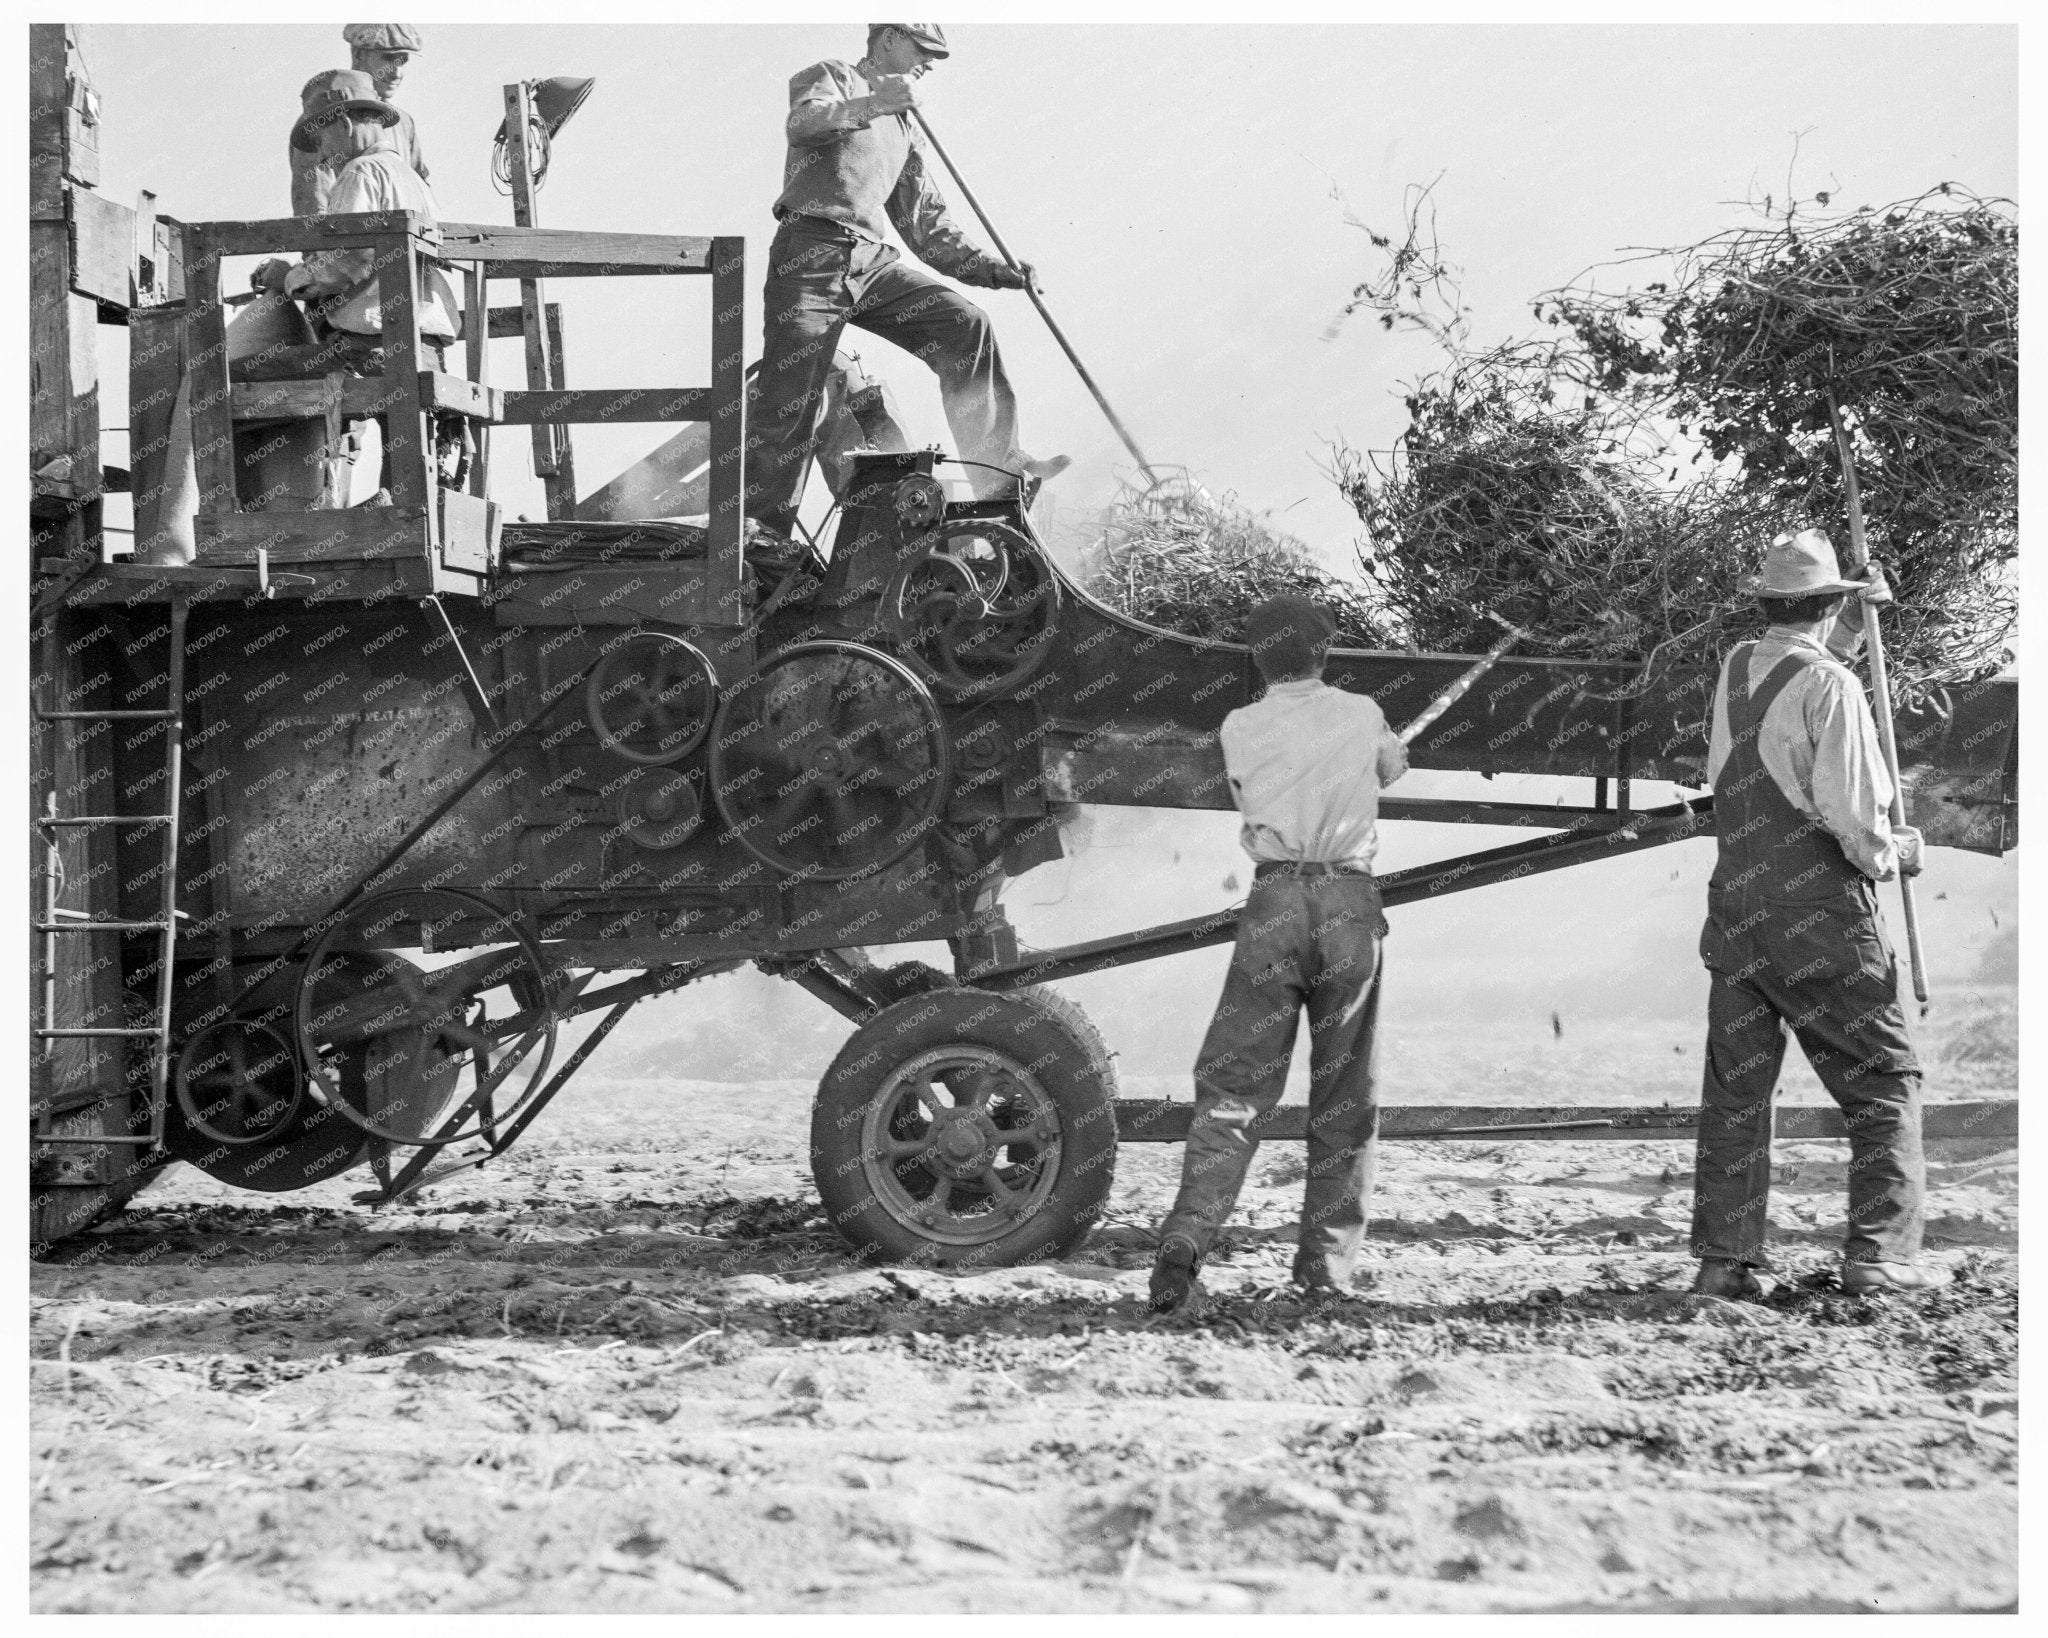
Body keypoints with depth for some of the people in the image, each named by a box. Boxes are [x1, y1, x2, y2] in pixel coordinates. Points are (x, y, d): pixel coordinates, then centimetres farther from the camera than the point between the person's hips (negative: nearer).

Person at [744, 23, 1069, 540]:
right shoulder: (830, 78, 9)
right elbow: (802, 124, -15)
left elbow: (926, 223, 24)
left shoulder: (904, 132, 28)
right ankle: (756, 528, -6)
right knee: (791, 402, -12)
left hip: (872, 262, 6)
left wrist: (992, 269, 11)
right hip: (811, 254, -6)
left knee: (964, 323, -10)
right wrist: (873, 105, -28)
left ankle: (1000, 470, -8)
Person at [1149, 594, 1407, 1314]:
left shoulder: (1241, 728, 5)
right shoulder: (1362, 715, 9)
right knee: (1344, 1096, 10)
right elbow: (1393, 767, 30)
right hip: (1350, 903, 1)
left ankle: (1186, 1237, -18)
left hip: (1274, 900, -1)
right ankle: (1326, 1262, 10)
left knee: (1231, 1085, -1)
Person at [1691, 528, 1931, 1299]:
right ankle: (1877, 1253, -1)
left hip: (1736, 910, 6)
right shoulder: (1831, 687, -12)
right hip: (1822, 917, -6)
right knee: (1885, 1080, 6)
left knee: (1734, 1089, 9)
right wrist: (1895, 852, 3)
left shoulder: (1736, 668, 6)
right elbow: (1850, 815, -16)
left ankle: (1723, 1258, 7)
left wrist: (1855, 623, 24)